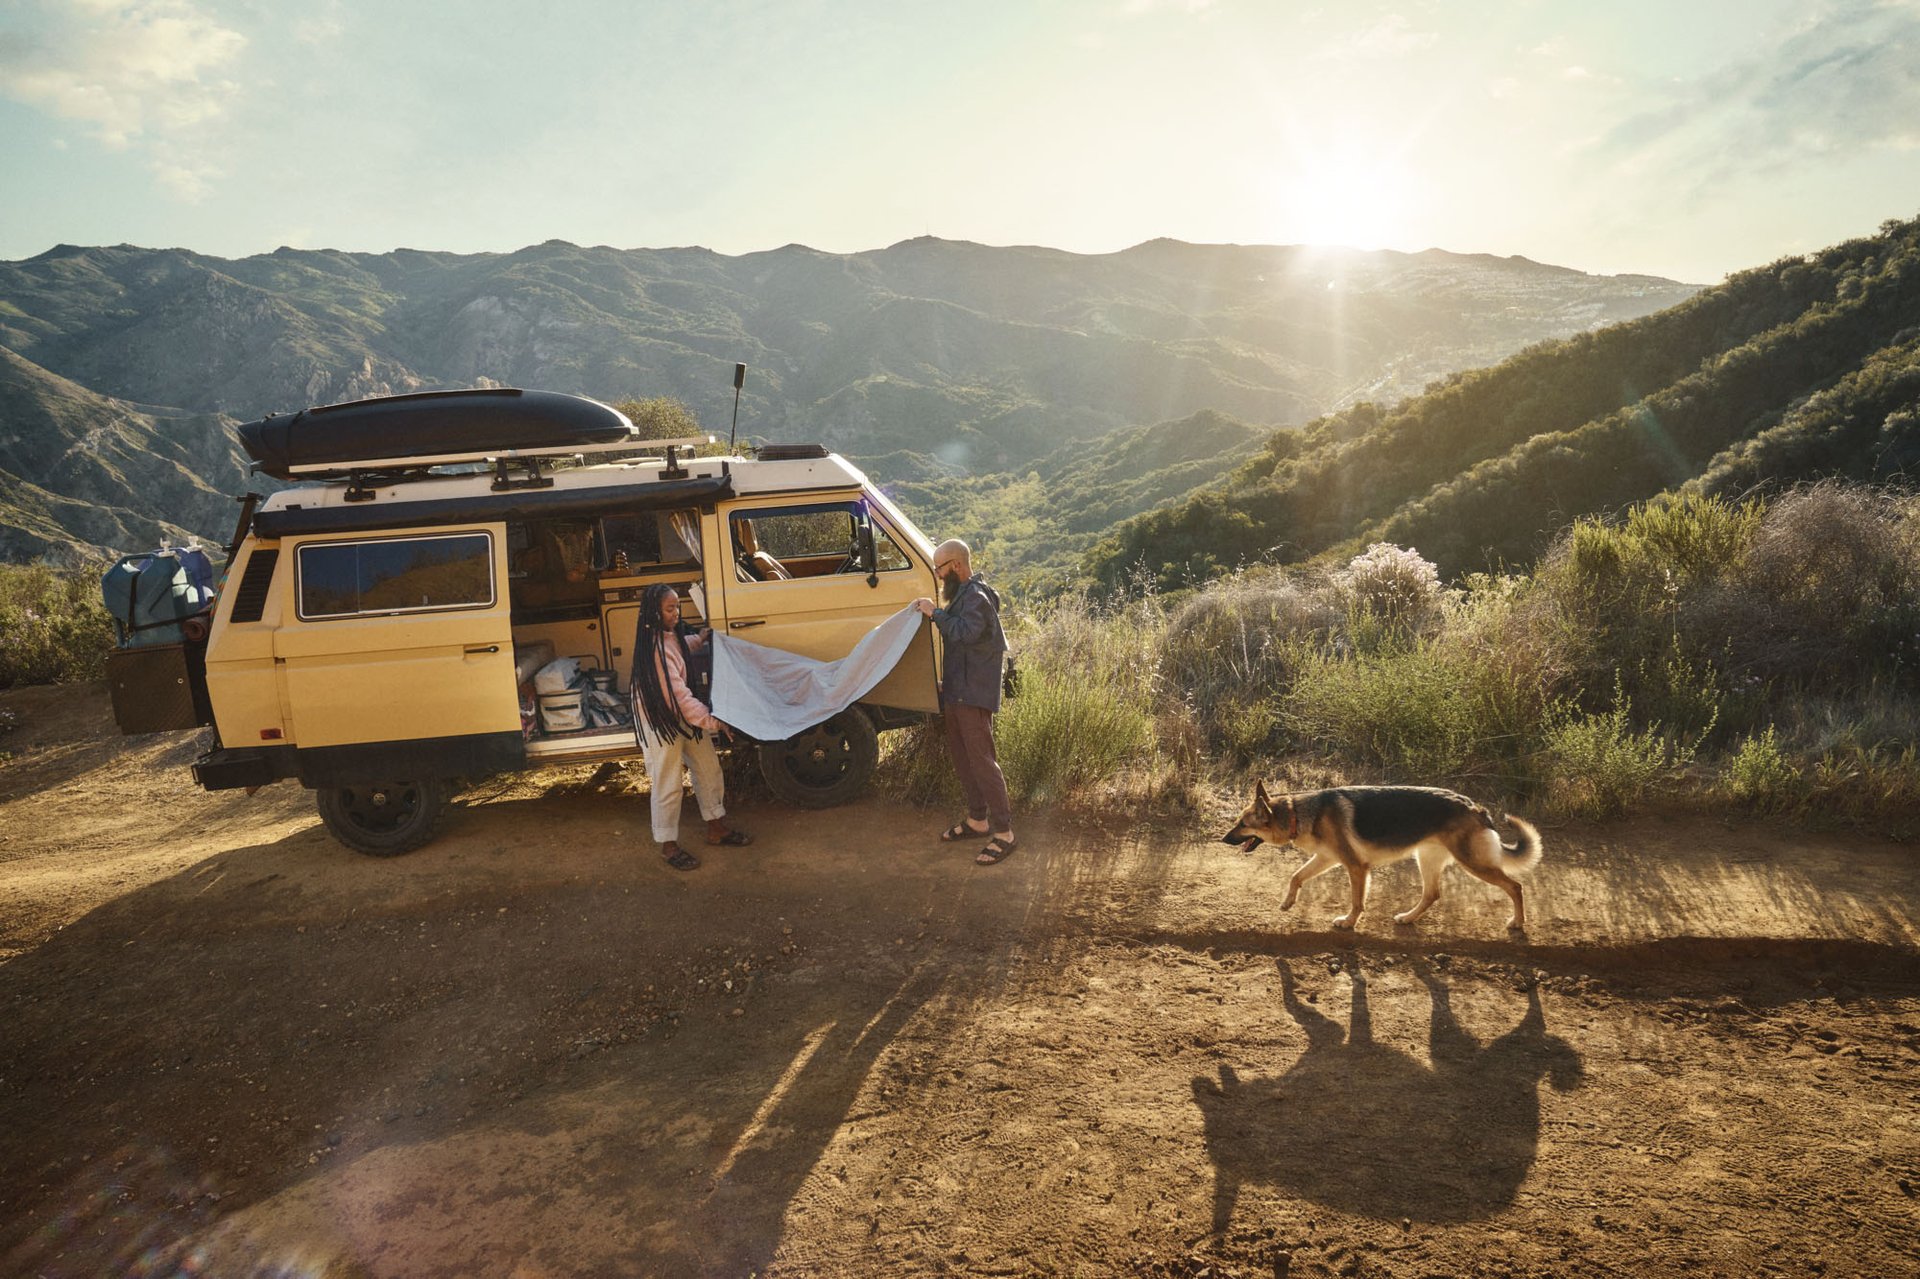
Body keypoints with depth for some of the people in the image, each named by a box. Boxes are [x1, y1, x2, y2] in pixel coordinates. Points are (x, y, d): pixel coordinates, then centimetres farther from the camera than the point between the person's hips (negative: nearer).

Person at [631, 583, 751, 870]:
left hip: (684, 713, 10)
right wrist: (713, 722, -27)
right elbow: (679, 695, -29)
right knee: (667, 784, 0)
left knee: (708, 767, 15)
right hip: (660, 719, -10)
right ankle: (668, 845, 15)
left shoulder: (670, 635, 0)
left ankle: (717, 828, 30)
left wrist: (701, 639, 15)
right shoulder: (654, 647, -28)